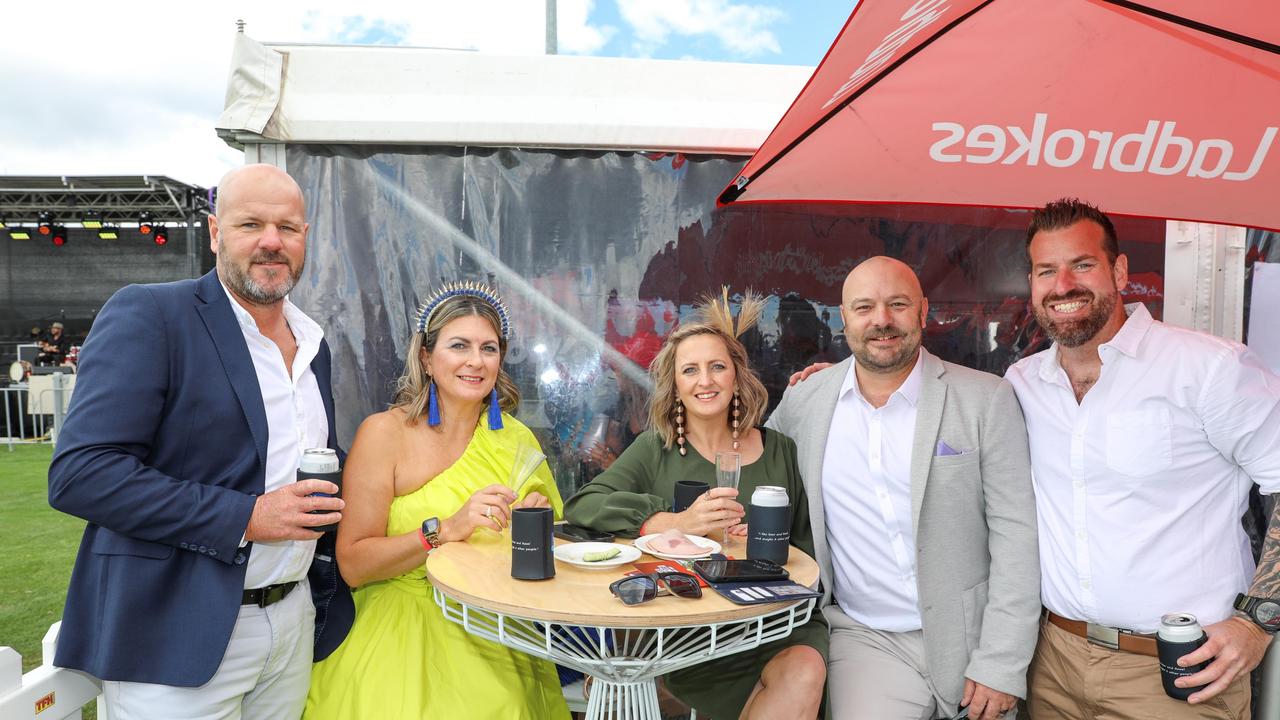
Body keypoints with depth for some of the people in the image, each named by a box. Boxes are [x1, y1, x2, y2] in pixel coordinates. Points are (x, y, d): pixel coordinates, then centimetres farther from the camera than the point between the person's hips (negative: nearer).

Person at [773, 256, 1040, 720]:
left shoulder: (986, 398, -5)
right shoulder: (804, 399, 1)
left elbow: (1015, 533, -6)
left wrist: (1001, 665, -10)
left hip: (967, 640, 0)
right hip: (866, 639, 1)